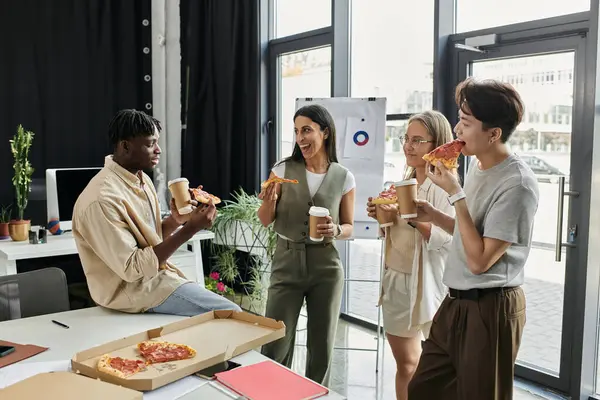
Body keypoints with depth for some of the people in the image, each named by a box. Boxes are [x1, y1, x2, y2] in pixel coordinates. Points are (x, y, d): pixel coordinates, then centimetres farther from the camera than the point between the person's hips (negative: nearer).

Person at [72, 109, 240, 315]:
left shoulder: (142, 179, 4)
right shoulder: (103, 198, -24)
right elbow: (133, 268, -25)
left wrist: (175, 221, -9)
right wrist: (190, 229, -28)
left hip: (153, 275, 8)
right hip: (134, 287, -8)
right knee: (229, 313, -12)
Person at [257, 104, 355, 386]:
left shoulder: (344, 178, -1)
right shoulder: (283, 169, -1)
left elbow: (349, 227, 7)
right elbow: (265, 221, 3)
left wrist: (335, 231, -15)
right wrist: (269, 200, -18)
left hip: (326, 267, 0)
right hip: (286, 263, 0)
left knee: (322, 346, 11)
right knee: (275, 346, 2)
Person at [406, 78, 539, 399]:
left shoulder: (517, 184, -21)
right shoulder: (477, 165, 6)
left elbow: (479, 259, -22)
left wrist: (455, 193, -23)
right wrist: (434, 216, 1)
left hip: (489, 310, -8)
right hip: (456, 302, 8)